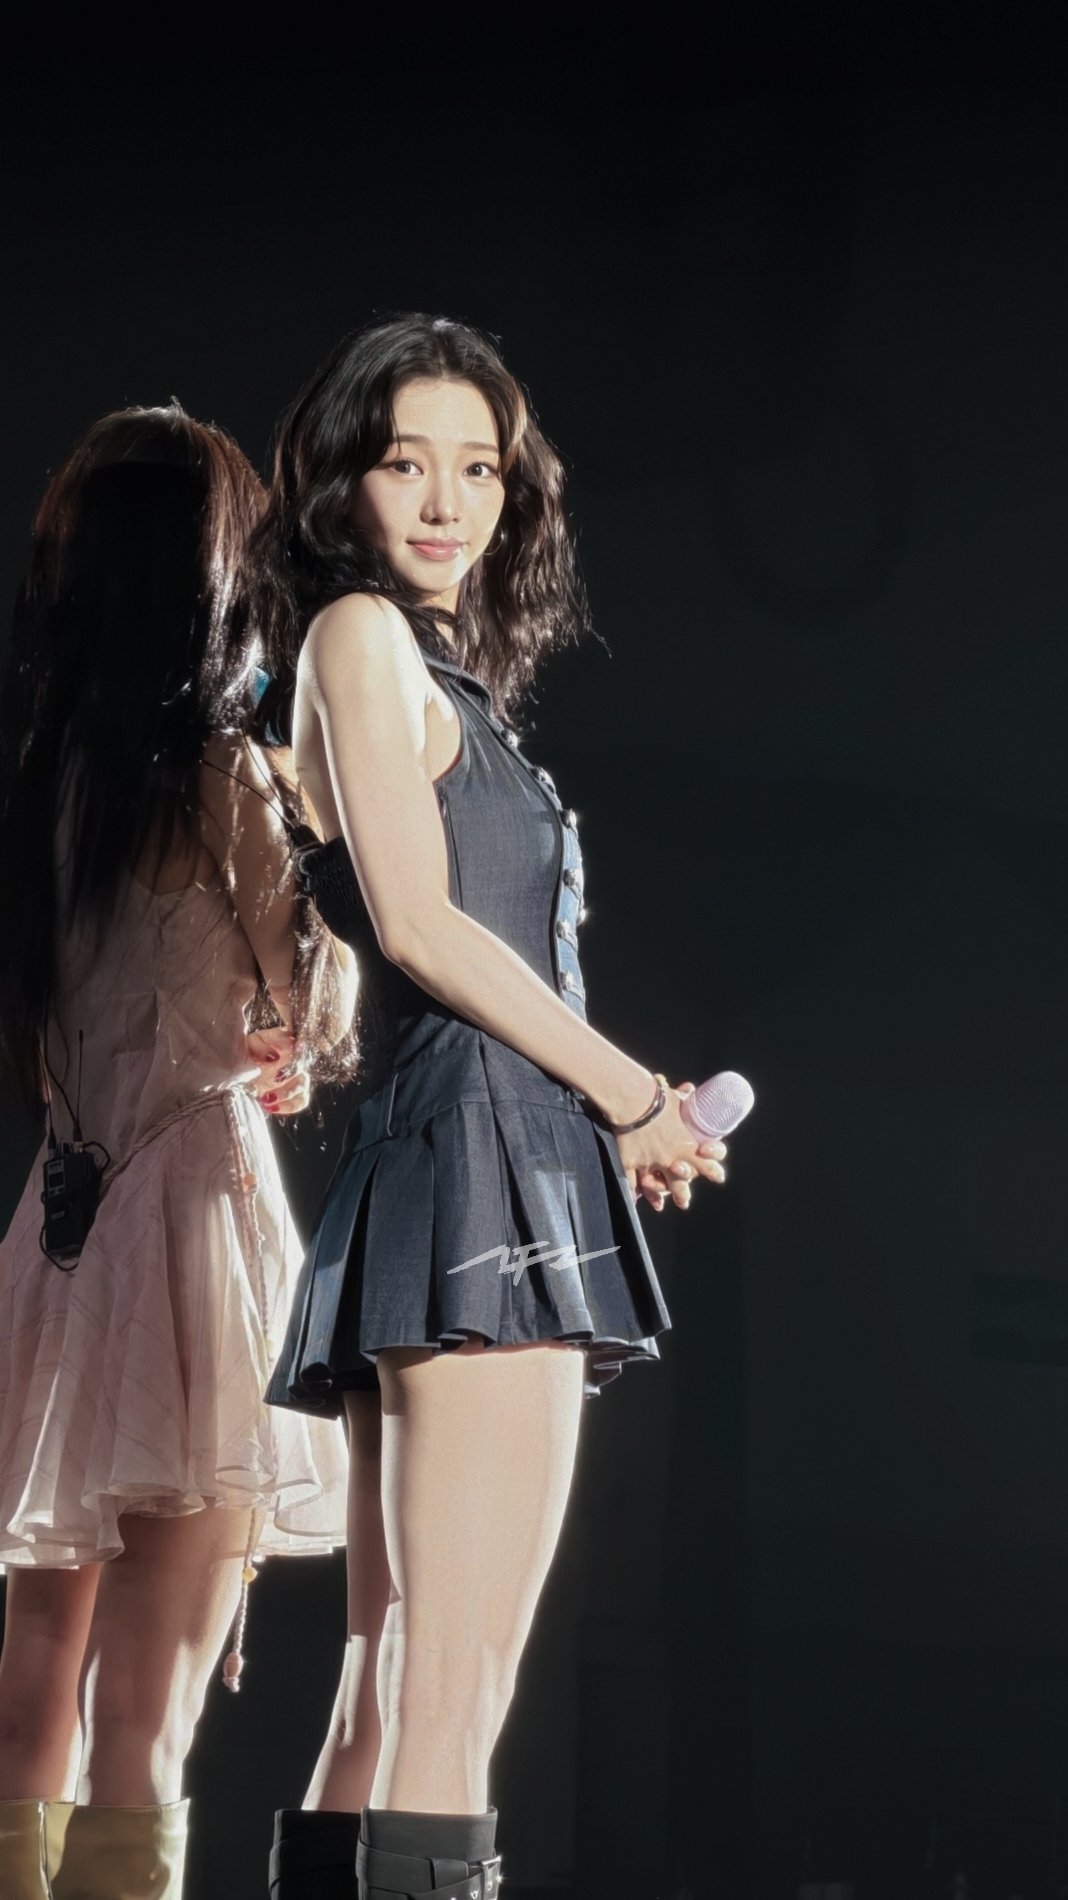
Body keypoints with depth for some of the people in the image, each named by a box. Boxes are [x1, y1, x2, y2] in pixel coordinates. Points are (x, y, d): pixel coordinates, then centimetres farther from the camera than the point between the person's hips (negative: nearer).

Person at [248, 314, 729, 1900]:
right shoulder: (360, 636, 0)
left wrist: (621, 1114, 10)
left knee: (389, 1705, 4)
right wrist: (633, 1095, -4)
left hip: (449, 1180, 9)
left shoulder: (441, 674, 25)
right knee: (448, 1705, -16)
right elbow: (417, 920, -10)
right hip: (475, 1149, -9)